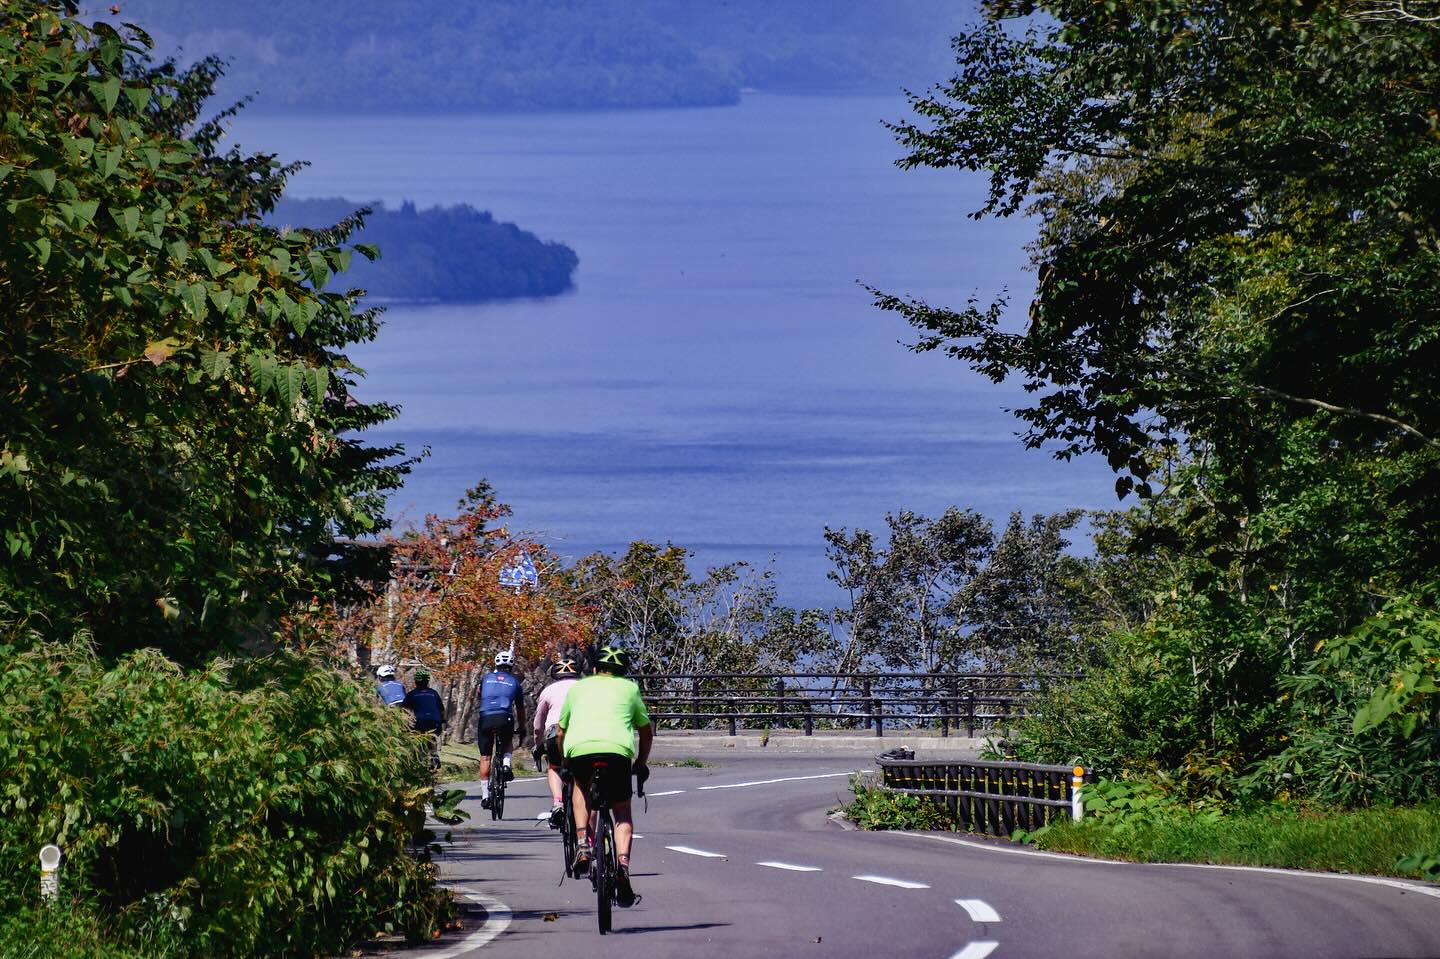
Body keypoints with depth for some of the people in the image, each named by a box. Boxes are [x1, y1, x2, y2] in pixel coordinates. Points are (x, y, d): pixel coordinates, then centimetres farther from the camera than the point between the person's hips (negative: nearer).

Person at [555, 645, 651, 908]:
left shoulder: (578, 687, 29)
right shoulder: (629, 688, 27)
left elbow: (560, 732, 34)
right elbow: (647, 733, 32)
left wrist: (565, 764, 49)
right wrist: (641, 763, 47)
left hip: (579, 748, 1)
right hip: (617, 749, -1)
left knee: (581, 787, 33)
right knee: (623, 814, 15)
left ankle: (583, 844, 13)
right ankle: (623, 863, -9)